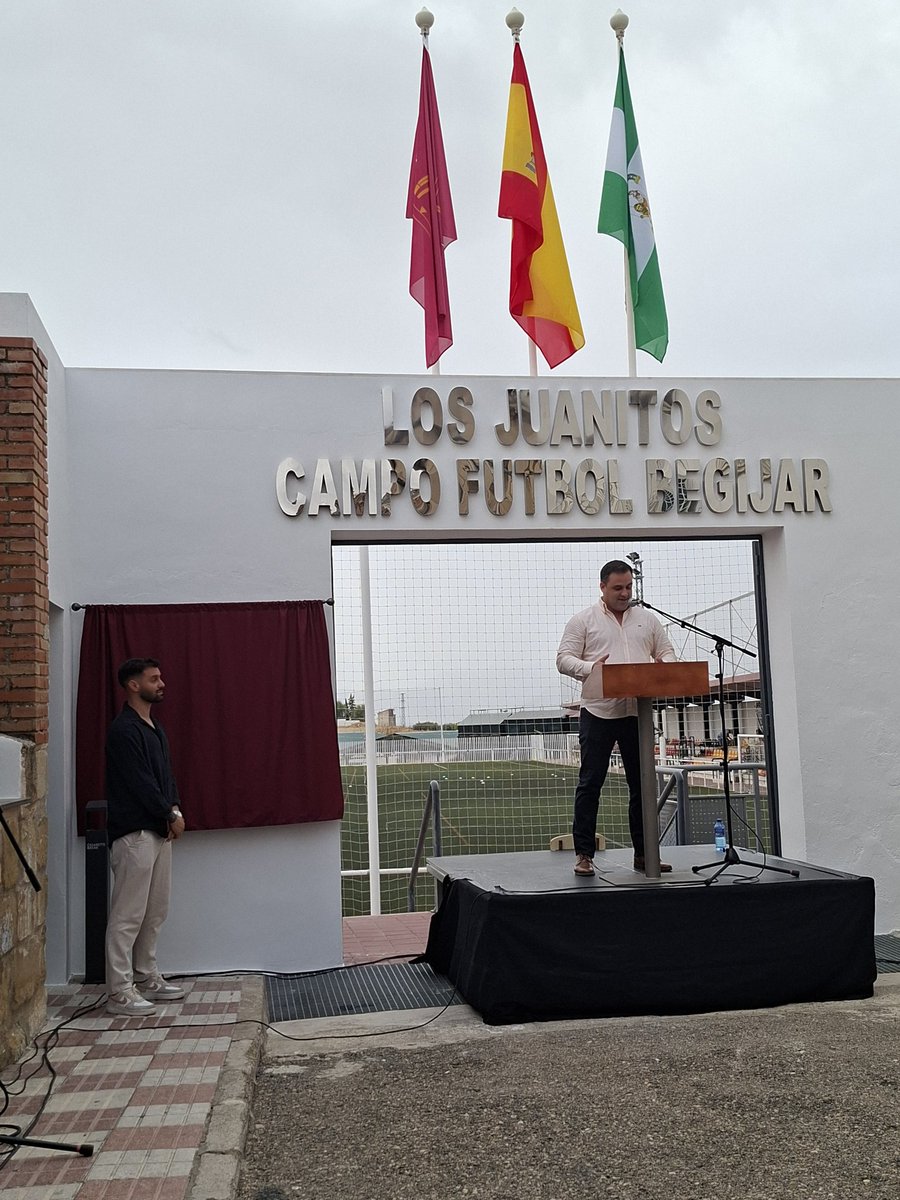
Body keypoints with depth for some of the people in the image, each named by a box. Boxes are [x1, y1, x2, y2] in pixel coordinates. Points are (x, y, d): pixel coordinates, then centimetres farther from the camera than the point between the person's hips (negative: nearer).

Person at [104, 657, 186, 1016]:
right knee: (128, 916, -6)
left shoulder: (154, 728, 15)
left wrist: (174, 809, 1)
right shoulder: (123, 730, -15)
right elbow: (141, 783, -18)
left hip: (158, 831, 10)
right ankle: (119, 993, -1)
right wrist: (172, 815, -10)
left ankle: (146, 978, 25)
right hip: (134, 834, -10)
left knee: (155, 912, 15)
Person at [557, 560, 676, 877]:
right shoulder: (584, 620, 4)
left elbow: (666, 652, 17)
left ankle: (643, 853, 15)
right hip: (598, 712, -4)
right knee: (590, 782, -3)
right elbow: (564, 659, -1)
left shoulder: (646, 619, 15)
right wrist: (590, 667, -21)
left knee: (642, 784, 7)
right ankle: (584, 854, 3)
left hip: (638, 712, 4)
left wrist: (664, 666, -7)